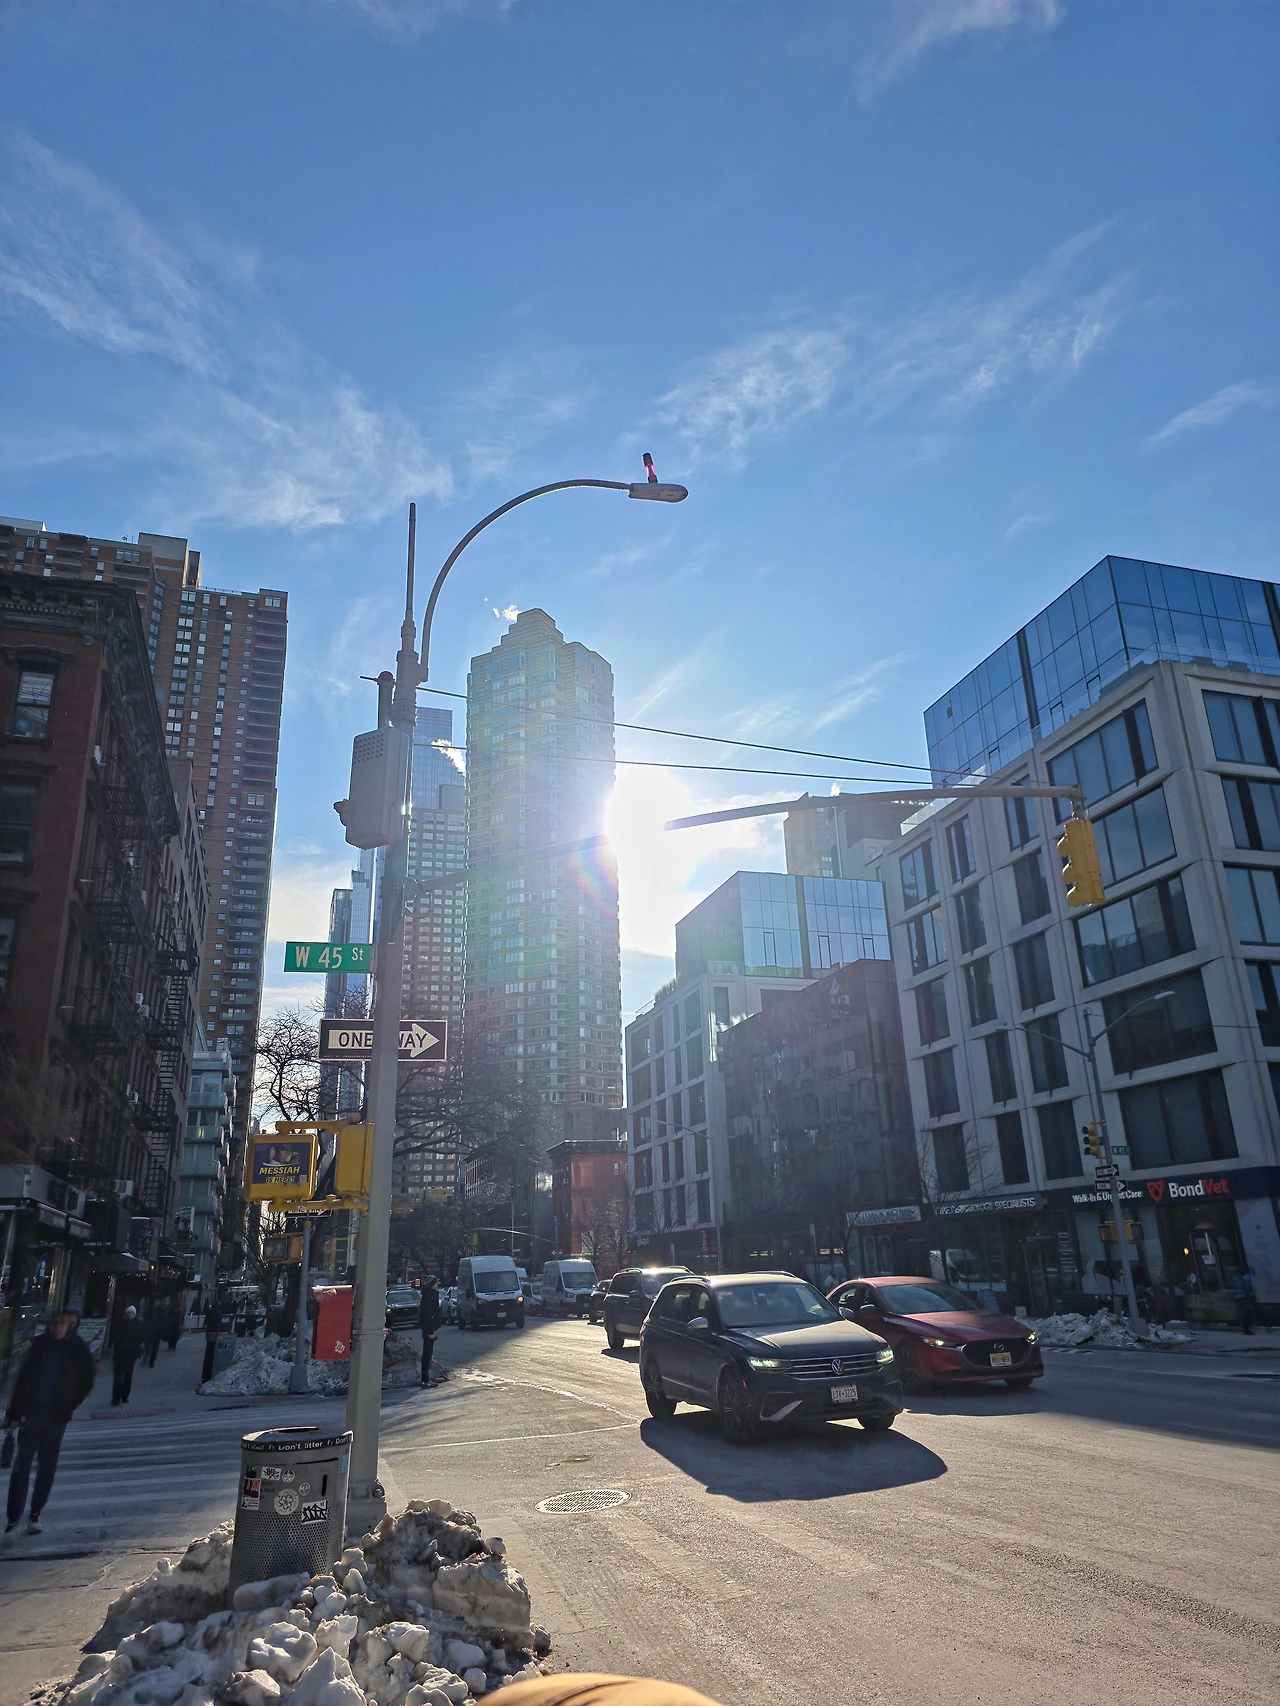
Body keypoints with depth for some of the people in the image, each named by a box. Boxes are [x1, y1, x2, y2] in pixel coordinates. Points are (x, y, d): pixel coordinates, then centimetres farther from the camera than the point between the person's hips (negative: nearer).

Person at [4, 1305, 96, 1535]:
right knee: (21, 1466, 3)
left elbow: (86, 1383, 3)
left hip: (56, 1418, -1)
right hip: (30, 1413, 1)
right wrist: (14, 1413, -3)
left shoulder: (78, 1351, -5)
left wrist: (67, 1409, -2)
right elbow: (22, 1378, 0)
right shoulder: (40, 1344, -3)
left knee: (46, 1468, 5)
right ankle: (13, 1517, 12)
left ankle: (36, 1514, 18)